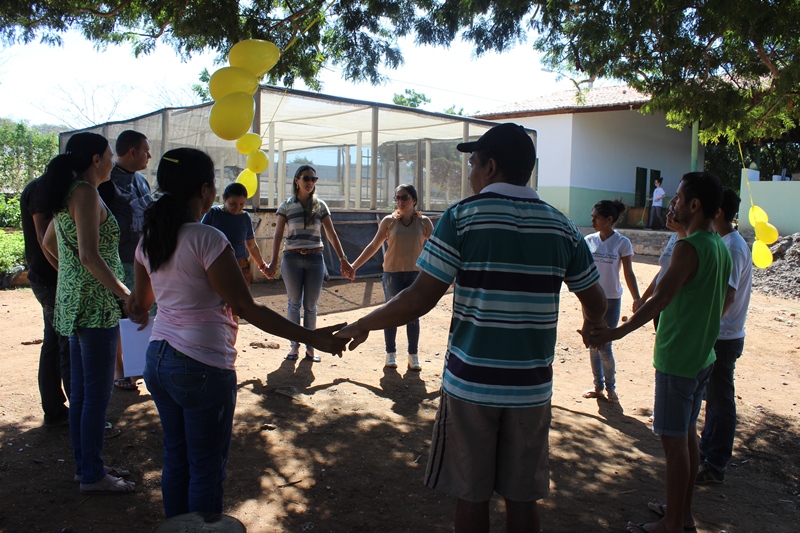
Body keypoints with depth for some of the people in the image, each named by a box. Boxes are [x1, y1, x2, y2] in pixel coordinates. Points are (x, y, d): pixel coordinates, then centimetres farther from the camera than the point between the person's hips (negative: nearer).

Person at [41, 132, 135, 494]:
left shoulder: (68, 193, 14)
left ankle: (85, 464, 26)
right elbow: (89, 254, -23)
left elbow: (49, 242, 26)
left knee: (81, 391, 15)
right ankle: (93, 475, 8)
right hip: (96, 302, -10)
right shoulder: (86, 193, -15)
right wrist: (125, 294, -18)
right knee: (98, 392, -1)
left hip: (73, 299, 10)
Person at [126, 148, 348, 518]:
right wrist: (312, 338, -18)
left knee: (176, 459, 21)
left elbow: (139, 302, 19)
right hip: (202, 366, -8)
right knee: (206, 469, 8)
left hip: (157, 360, 8)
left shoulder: (149, 240, 5)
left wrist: (139, 313, 44)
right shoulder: (207, 239, -18)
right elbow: (247, 309, -20)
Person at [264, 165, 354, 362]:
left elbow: (331, 235, 5)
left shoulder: (320, 206, 5)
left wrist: (343, 259, -1)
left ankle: (310, 347, 15)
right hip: (292, 259, -1)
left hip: (315, 259, 1)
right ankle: (294, 345, 17)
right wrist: (273, 262, -8)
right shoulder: (286, 206, 2)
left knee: (311, 305, 6)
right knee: (294, 303, 6)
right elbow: (278, 236, 0)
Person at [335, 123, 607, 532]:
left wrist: (362, 325, 2)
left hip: (471, 383, -3)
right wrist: (593, 326, 35)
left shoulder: (462, 217, -8)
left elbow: (419, 301, -13)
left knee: (471, 495, 12)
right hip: (531, 387, 4)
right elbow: (596, 304, 12)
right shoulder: (562, 227, 3)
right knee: (522, 497, 16)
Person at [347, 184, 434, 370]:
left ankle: (413, 355, 16)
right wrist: (354, 265, -1)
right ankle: (390, 354, 20)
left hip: (416, 274, 0)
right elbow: (373, 246, 3)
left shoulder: (424, 222, 1)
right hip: (392, 273, 0)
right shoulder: (389, 221, 0)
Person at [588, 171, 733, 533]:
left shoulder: (689, 248, -19)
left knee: (674, 439, 0)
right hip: (702, 357, 9)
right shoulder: (722, 248, 9)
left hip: (677, 359, -9)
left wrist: (616, 332, -29)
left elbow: (661, 298, -27)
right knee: (687, 433, 18)